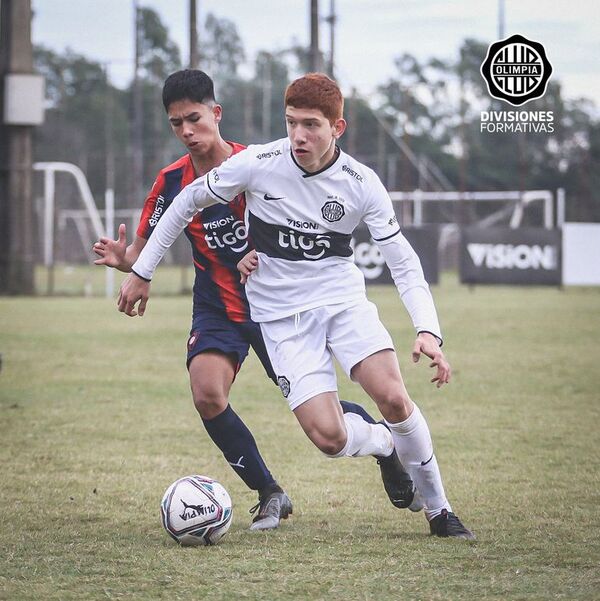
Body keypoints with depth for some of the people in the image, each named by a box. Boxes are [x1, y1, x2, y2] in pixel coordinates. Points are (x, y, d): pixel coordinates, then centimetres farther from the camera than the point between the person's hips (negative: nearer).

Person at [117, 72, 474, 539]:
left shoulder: (362, 184, -10)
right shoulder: (258, 164, -12)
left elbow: (403, 263, -6)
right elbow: (188, 202, 3)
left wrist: (428, 332, -21)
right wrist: (142, 272, 6)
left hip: (342, 297, 1)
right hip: (281, 315, 0)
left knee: (393, 397, -24)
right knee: (329, 438, -18)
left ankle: (438, 510, -3)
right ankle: (383, 445, 20)